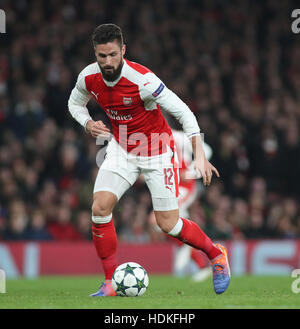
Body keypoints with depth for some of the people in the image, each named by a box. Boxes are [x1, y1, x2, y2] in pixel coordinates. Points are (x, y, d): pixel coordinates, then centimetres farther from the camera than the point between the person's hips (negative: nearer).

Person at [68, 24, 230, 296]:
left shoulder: (142, 79, -29)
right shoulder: (89, 77, -12)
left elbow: (183, 112, -25)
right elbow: (75, 102, 11)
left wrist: (200, 156, -31)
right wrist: (88, 124, -11)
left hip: (157, 152, -5)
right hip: (121, 149, 5)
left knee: (169, 225, -4)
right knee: (100, 208, -14)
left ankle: (216, 255, 24)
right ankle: (111, 282, -2)